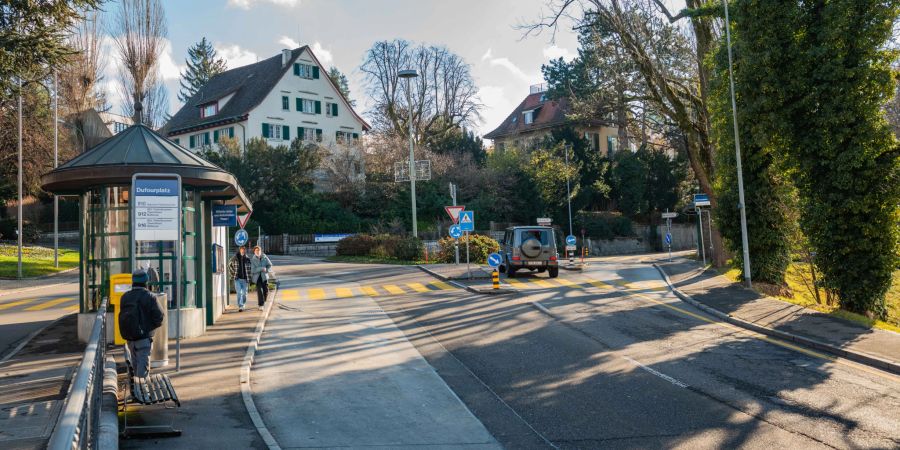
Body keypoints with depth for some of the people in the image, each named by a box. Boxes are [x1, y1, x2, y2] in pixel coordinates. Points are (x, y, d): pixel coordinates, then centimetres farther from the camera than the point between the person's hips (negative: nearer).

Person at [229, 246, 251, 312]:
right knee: (239, 293, -10)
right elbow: (229, 265, 16)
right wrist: (233, 273, 7)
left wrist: (249, 280, 1)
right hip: (237, 278, -1)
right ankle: (240, 306, -11)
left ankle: (242, 305, 28)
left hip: (245, 279, 2)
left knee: (244, 293, 8)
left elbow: (249, 270, 5)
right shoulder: (235, 258, -1)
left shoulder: (247, 259, 1)